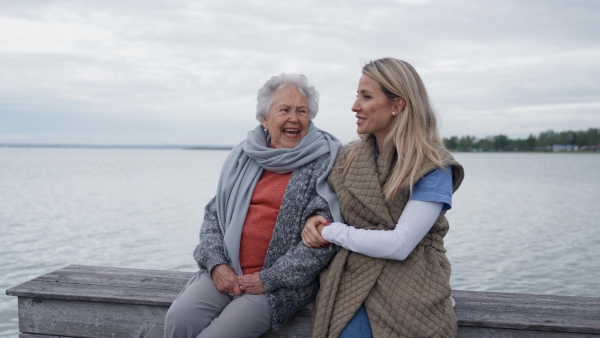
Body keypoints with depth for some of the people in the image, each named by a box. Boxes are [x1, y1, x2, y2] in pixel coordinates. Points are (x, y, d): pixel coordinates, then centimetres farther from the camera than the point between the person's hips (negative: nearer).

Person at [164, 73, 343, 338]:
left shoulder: (325, 163, -5)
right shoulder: (244, 156, 9)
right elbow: (214, 213, 13)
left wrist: (269, 279, -13)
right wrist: (216, 263, -4)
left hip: (283, 282, -4)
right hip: (226, 273, 4)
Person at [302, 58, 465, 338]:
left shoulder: (433, 168, -9)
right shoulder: (348, 157, 6)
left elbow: (399, 245, -18)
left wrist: (331, 232, -9)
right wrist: (315, 220, -5)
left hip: (410, 291, -3)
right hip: (352, 281, 3)